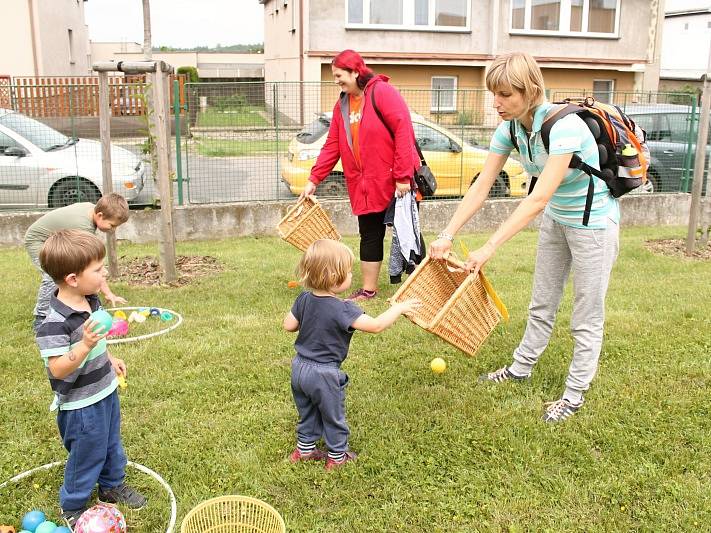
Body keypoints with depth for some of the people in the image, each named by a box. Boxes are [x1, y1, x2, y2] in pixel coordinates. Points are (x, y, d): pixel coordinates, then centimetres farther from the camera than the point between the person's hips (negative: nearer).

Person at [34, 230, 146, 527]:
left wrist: (110, 360, 22)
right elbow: (57, 369, -32)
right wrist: (84, 346, -44)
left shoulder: (91, 301, -4)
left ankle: (112, 485, 49)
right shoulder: (55, 323, -31)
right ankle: (72, 508, 32)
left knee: (111, 444, 25)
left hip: (105, 390, 8)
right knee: (87, 456, 10)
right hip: (80, 404, -8)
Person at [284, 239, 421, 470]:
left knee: (307, 413, 26)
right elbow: (376, 325, -28)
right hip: (324, 374, -7)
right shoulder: (342, 310, -27)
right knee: (333, 416, 15)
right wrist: (399, 308, -16)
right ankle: (337, 456, 31)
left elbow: (288, 325, 4)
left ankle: (304, 449, 41)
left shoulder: (304, 299, -6)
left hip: (299, 367, 7)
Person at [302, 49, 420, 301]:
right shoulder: (342, 105, 11)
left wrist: (402, 176, -20)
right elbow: (332, 146, 11)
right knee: (369, 234, 9)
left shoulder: (382, 92, -11)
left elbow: (404, 131, -17)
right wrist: (313, 180, 4)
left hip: (396, 182, -6)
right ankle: (368, 290, 18)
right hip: (365, 184, 6)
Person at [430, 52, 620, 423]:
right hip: (555, 219, 7)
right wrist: (447, 235, -19)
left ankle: (575, 394, 20)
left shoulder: (564, 126, -33)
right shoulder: (510, 128, -11)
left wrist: (489, 249, -41)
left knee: (586, 317, 6)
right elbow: (480, 188, -11)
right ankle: (521, 369, 37)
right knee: (541, 304, 20)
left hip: (593, 222, -7)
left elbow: (537, 200, -38)